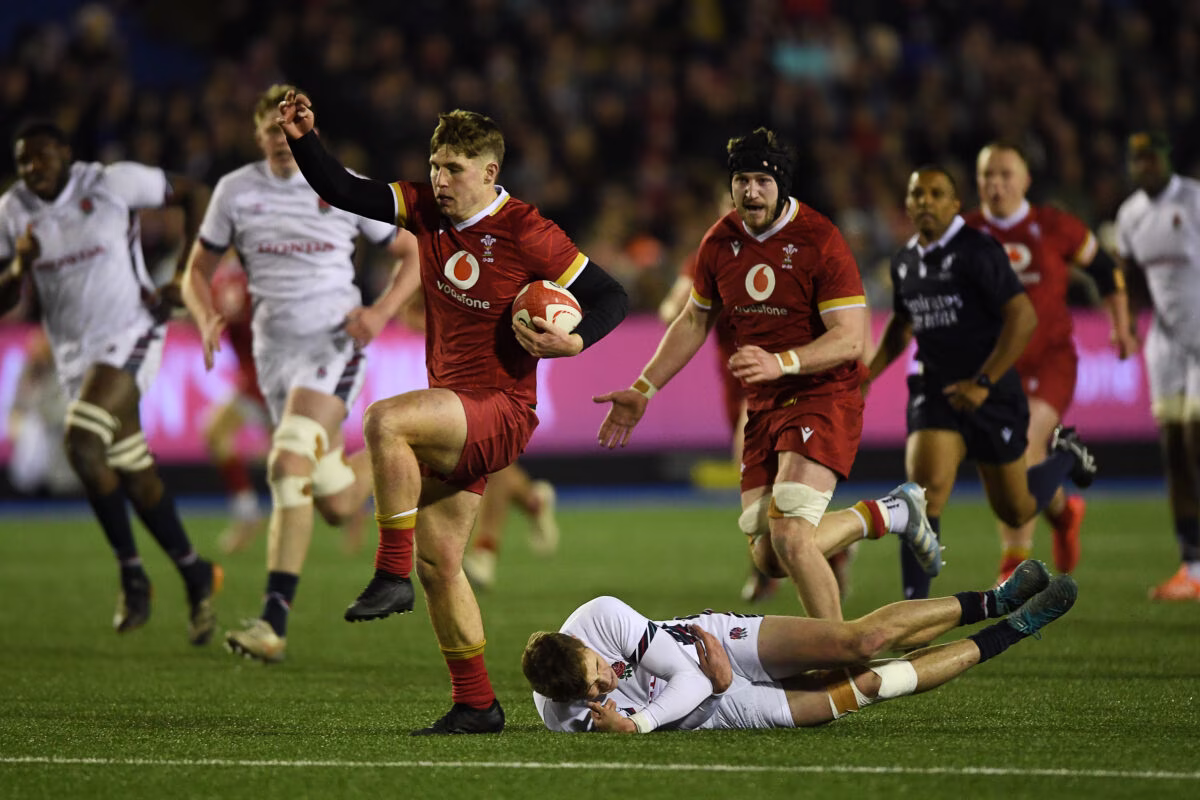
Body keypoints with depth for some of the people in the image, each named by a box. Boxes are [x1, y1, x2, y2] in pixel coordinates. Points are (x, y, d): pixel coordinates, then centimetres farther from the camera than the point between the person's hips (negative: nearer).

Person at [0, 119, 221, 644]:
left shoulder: (112, 183, -10)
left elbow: (192, 193, 1)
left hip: (129, 338, -6)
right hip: (74, 353, 6)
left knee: (82, 442, -25)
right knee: (135, 476, 7)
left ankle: (132, 574, -13)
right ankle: (196, 576, 24)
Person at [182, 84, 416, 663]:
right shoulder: (236, 190, 5)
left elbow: (410, 253, 9)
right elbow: (197, 271, 13)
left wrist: (382, 311, -9)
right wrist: (205, 319, -9)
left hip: (335, 340, -4)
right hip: (275, 349, 4)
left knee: (289, 467, -25)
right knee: (337, 505, 4)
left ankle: (274, 621, -24)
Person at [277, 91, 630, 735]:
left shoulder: (524, 232, -12)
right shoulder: (426, 210, 5)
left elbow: (611, 297, -7)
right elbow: (346, 193, 5)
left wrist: (574, 341, -24)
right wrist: (303, 141, -9)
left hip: (500, 410, -8)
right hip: (454, 414, 8)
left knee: (384, 421, -32)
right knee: (438, 561, 8)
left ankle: (391, 575, -25)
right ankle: (475, 704, 16)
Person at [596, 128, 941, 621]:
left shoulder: (820, 242, -15)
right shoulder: (720, 242, 5)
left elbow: (850, 338, -20)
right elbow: (695, 322, 20)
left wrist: (782, 363, -35)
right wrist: (643, 389, 16)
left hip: (824, 398, -7)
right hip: (762, 407, 7)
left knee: (789, 536, -24)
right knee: (768, 557, 3)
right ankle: (889, 513, 24)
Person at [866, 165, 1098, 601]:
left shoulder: (977, 251, -14)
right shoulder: (905, 262, 7)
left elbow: (1023, 316, -20)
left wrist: (983, 382, -23)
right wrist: (869, 373, 12)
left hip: (991, 396, -4)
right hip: (934, 393, 4)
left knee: (1015, 511, 10)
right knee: (925, 491, -19)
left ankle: (1066, 456, 42)